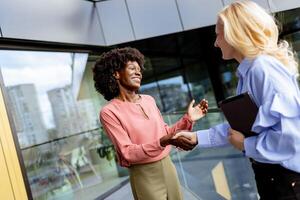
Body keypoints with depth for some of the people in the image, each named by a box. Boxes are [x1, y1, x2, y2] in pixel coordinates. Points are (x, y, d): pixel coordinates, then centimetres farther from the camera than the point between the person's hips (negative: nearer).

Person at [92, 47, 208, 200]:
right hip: (144, 176, -5)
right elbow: (128, 153, -18)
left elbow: (165, 133, 11)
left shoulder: (149, 100, 5)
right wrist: (163, 142, -30)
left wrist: (187, 119, -4)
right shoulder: (109, 112, -12)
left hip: (168, 167, 5)